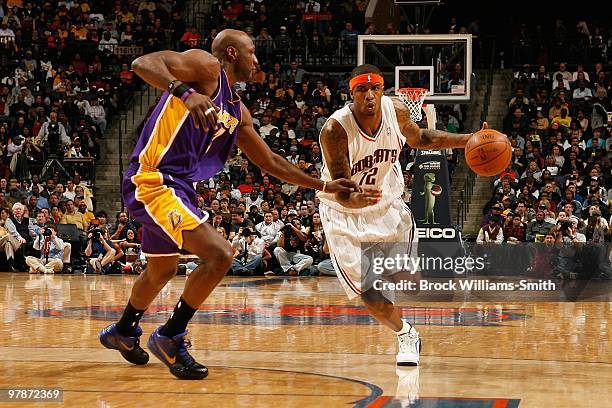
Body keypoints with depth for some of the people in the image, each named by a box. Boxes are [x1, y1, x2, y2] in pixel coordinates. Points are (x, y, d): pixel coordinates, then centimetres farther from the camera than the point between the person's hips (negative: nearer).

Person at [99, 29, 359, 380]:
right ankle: (170, 338, -6)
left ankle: (123, 332, 52)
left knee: (162, 271, 28)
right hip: (153, 181, -10)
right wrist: (185, 92, -41)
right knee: (220, 254, -19)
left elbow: (271, 162, 24)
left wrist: (325, 186, 22)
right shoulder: (206, 67, -9)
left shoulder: (238, 112, 16)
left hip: (180, 188, 10)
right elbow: (143, 63, -25)